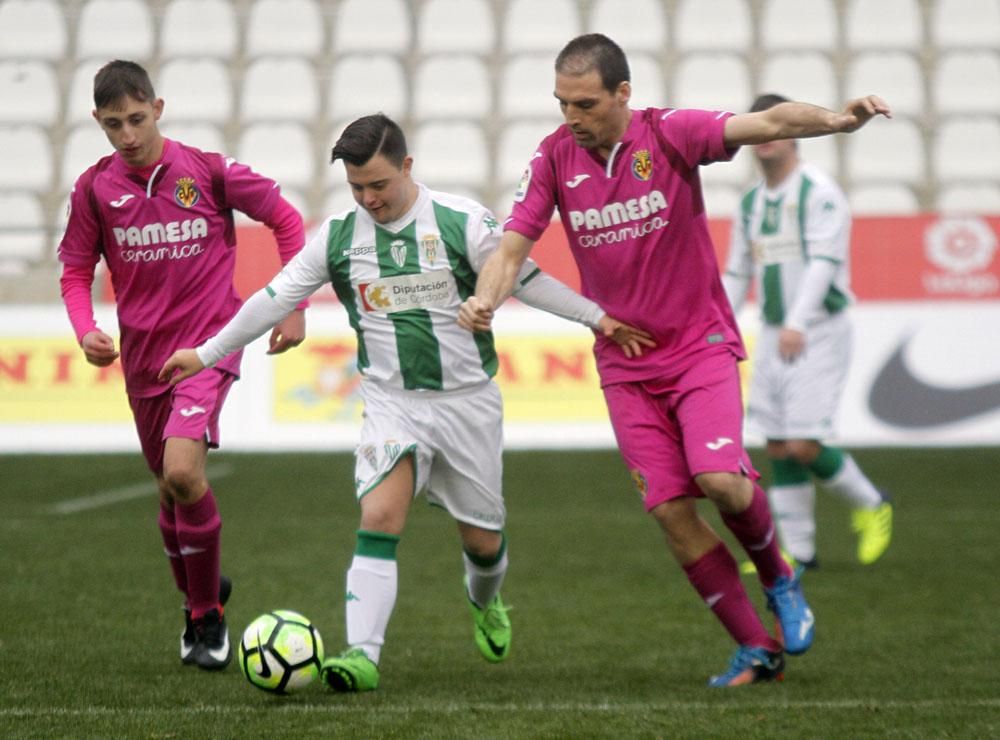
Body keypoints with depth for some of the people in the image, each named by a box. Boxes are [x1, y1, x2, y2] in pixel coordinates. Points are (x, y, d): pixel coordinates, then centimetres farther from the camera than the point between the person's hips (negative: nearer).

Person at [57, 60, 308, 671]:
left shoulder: (208, 171, -7)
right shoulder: (95, 188, 0)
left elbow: (286, 220, 4)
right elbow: (76, 271, 9)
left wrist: (293, 306, 1)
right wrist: (86, 331, -10)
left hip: (210, 344, -4)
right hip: (143, 356, 4)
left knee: (183, 471, -23)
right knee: (171, 487, 14)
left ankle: (208, 611, -5)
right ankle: (199, 600, 40)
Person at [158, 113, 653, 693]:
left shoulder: (462, 222, -9)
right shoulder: (338, 236, -1)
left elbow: (527, 279, 0)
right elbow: (275, 298, 5)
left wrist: (598, 318, -2)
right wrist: (206, 354, 7)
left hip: (469, 400, 0)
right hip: (392, 403, 1)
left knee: (483, 539, 9)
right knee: (379, 518, -22)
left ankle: (486, 603, 46)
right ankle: (362, 657, -27)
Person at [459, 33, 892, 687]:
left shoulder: (671, 135, -12)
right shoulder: (555, 157, -2)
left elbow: (769, 124, -24)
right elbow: (514, 245, -4)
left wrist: (834, 120, -44)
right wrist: (484, 299, -25)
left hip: (700, 344, -3)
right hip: (624, 366, 3)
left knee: (719, 479, -22)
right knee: (671, 510, -5)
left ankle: (779, 578, 11)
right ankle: (758, 649, 6)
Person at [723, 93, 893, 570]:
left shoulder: (819, 193, -10)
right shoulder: (751, 202, 12)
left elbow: (824, 262, -21)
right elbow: (736, 274, 19)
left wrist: (797, 324, -32)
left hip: (819, 335, -7)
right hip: (773, 337, 7)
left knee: (803, 446, -12)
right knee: (779, 449, 2)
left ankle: (871, 506, 11)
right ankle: (797, 552, 8)